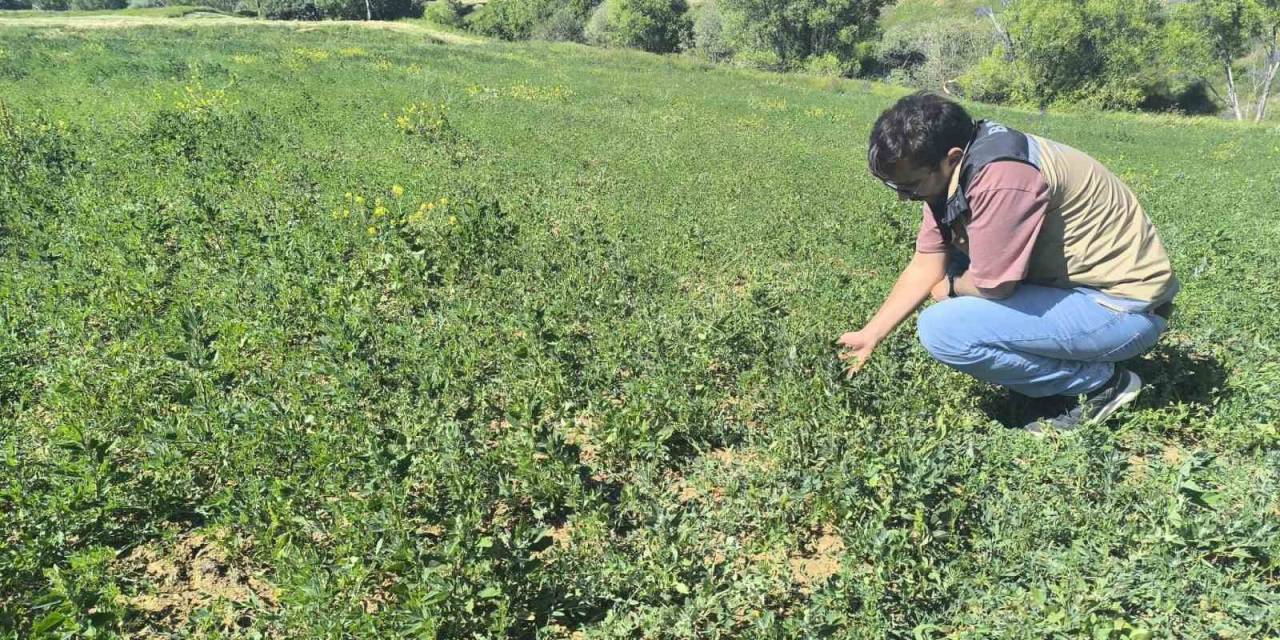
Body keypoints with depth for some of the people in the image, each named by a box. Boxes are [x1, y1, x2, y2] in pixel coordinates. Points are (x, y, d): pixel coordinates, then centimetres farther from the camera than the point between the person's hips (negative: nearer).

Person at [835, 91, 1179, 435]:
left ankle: (1102, 383, -2)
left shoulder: (1001, 177, -28)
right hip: (1076, 285, 10)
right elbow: (925, 268, 4)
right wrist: (868, 336, 4)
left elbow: (993, 284, -25)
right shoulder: (949, 173, 1)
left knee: (942, 329, -21)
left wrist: (949, 289, -3)